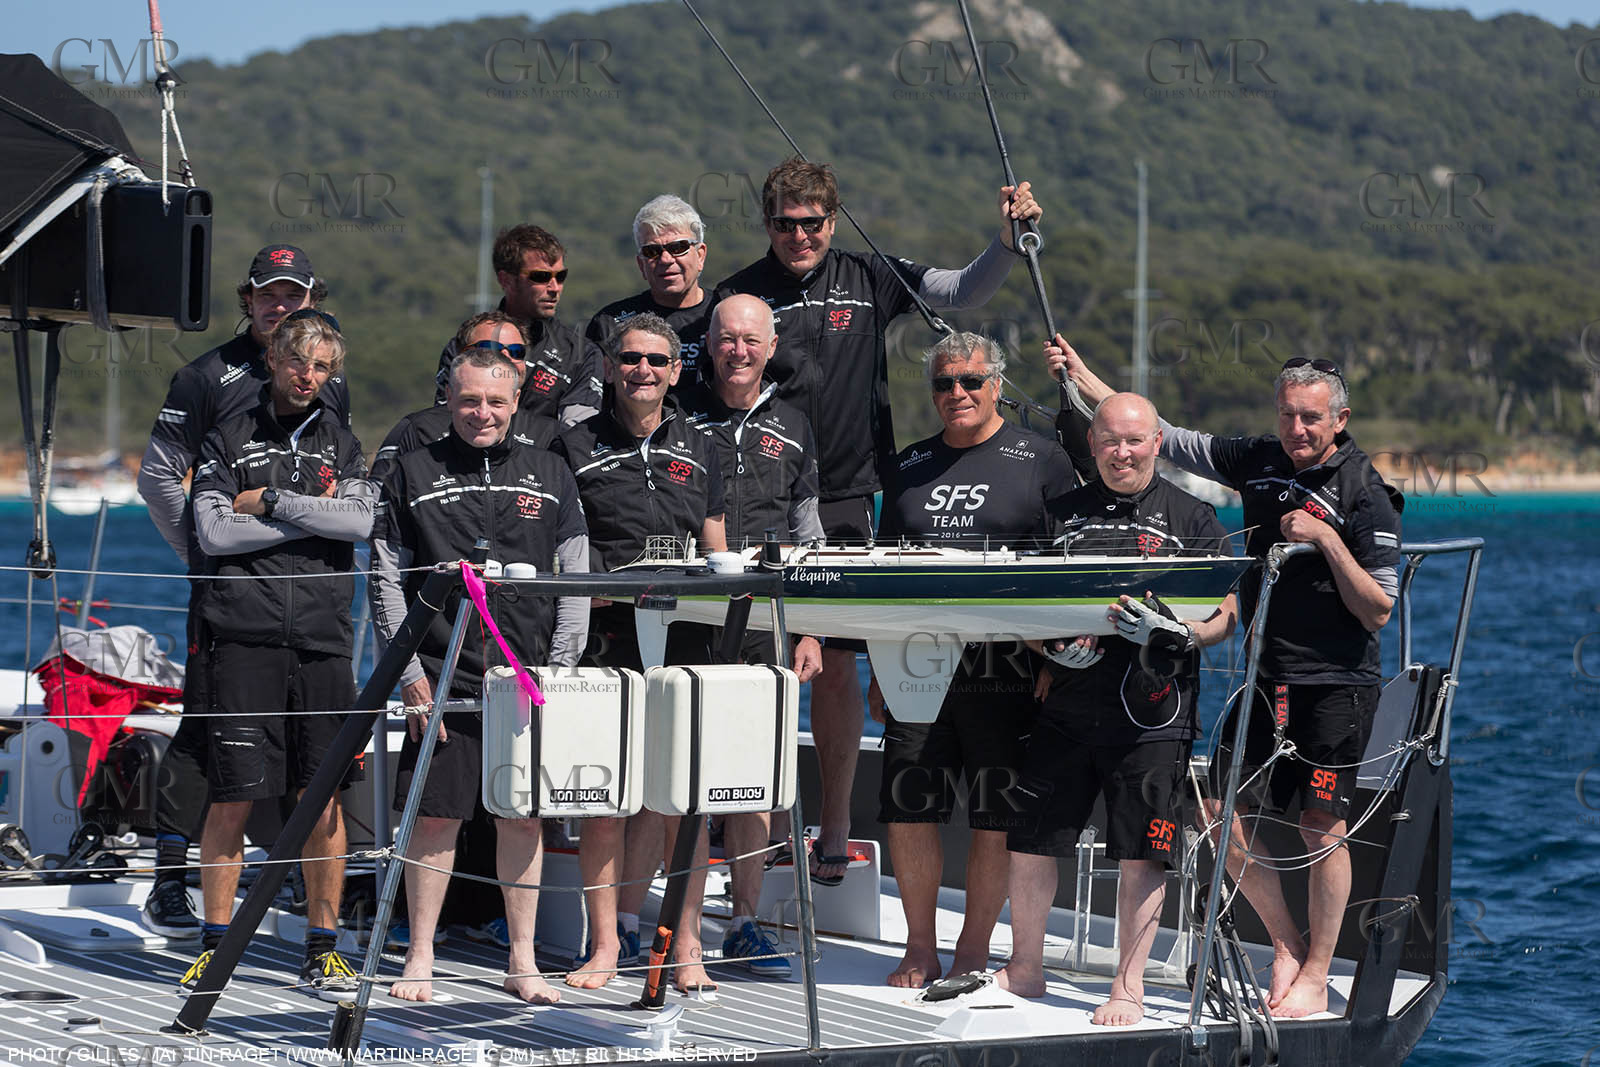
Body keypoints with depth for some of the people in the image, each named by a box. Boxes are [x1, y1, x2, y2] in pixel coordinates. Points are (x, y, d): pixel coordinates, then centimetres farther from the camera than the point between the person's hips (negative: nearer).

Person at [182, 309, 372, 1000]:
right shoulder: (229, 440, 8)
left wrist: (270, 501, -5)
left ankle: (323, 945, 11)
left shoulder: (340, 444, 14)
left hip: (323, 640, 2)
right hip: (246, 638, -2)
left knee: (323, 797, 3)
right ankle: (215, 942, 6)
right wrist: (312, 515, -5)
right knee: (232, 798, -3)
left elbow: (360, 522, -3)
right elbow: (213, 532, -5)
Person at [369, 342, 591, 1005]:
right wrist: (410, 674, -5)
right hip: (439, 676, -2)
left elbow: (575, 583, 9)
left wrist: (559, 672, 0)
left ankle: (522, 962, 12)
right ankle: (420, 958, 9)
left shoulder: (550, 477, 10)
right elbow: (386, 582, 3)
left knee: (524, 819, 4)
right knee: (435, 816, -1)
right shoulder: (413, 474, 5)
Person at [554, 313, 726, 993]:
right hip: (604, 638, -1)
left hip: (683, 638, 2)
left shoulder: (697, 451, 15)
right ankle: (607, 942, 8)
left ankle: (686, 947, 4)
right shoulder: (576, 447, 7)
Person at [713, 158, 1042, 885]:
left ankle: (834, 830, 9)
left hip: (843, 502, 0)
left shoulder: (868, 281, 6)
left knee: (836, 664, 1)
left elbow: (963, 292, 5)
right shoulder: (738, 295, 3)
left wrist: (1008, 240, -12)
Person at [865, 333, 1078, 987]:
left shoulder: (1041, 461, 3)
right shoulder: (912, 466, 15)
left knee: (995, 819, 0)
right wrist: (879, 674, 15)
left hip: (1004, 668, -4)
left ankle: (973, 953, 10)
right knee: (909, 810, 1)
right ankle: (920, 951, 13)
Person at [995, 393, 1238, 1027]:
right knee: (1030, 840, 4)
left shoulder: (1193, 519, 4)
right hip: (1066, 706, 3)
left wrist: (1174, 634, -20)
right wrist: (1051, 646, -4)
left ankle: (1129, 987, 10)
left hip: (1153, 716, -3)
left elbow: (1226, 615, 0)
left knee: (1141, 853, -2)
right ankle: (1024, 969, 21)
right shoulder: (1064, 513, 12)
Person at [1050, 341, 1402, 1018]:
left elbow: (1377, 611, -12)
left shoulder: (1368, 497, -10)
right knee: (1223, 816, 1)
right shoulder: (1259, 461, 4)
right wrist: (1080, 375, 5)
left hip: (1337, 684, -5)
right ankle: (1286, 943, 19)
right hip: (1265, 677, 5)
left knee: (1322, 825, -3)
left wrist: (1328, 540, -21)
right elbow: (1159, 436, 9)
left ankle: (1316, 976, 8)